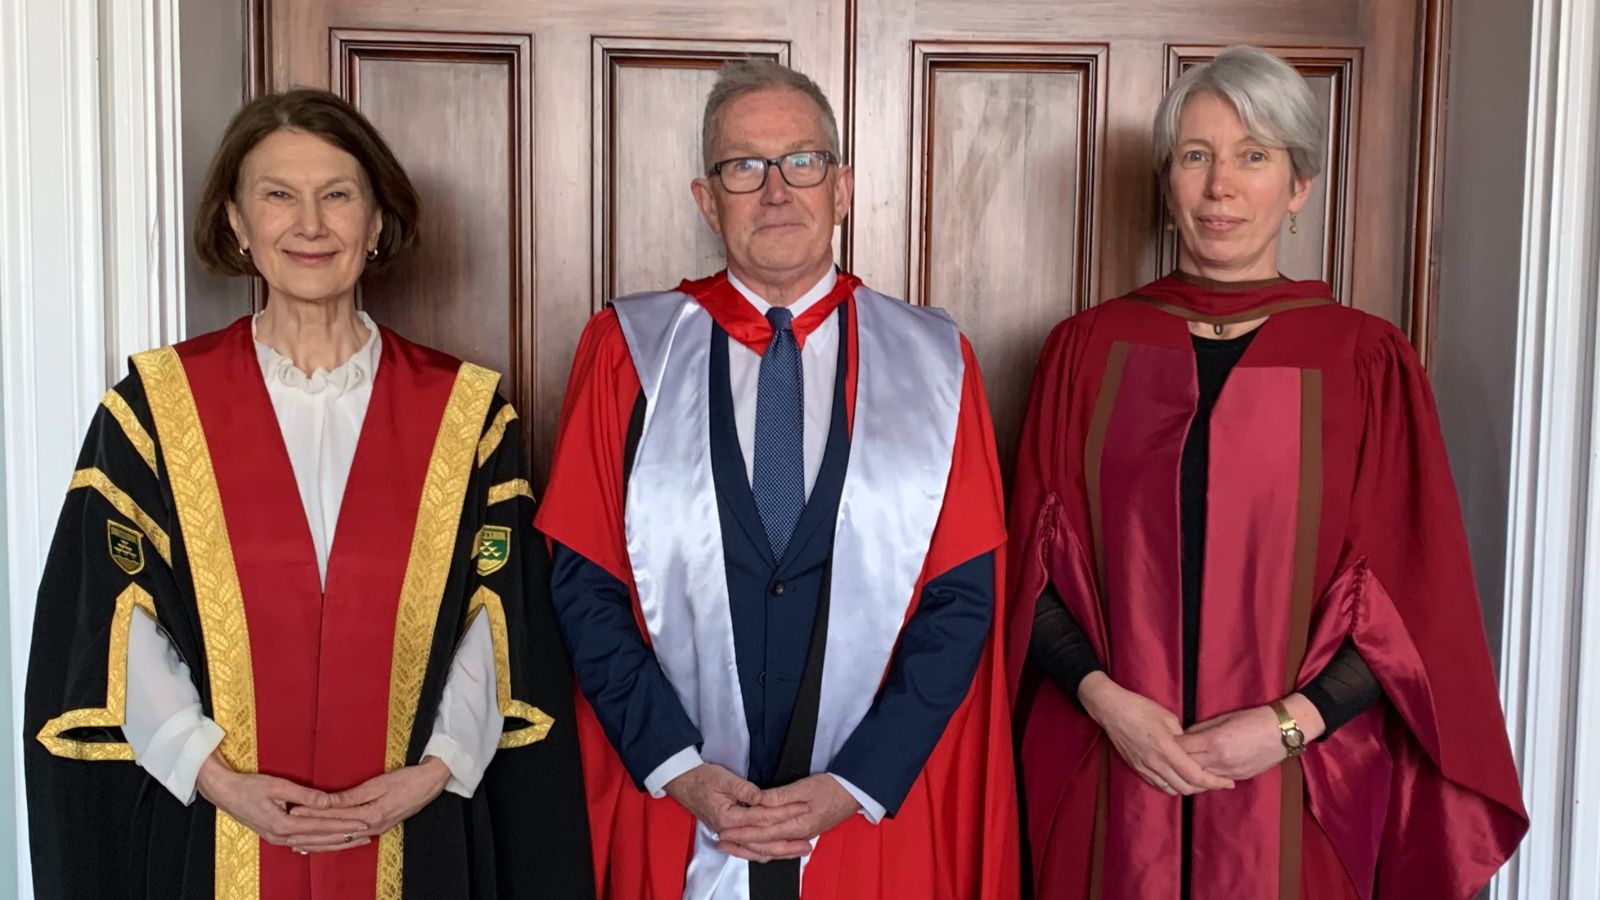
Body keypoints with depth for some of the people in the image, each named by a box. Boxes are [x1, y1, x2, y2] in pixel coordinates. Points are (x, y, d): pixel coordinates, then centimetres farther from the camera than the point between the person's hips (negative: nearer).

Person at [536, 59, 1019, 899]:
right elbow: (583, 582, -2)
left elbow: (964, 594, -3)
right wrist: (678, 769, -11)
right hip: (668, 813, 0)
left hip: (876, 820, 0)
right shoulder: (627, 350, 0)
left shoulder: (932, 360, 0)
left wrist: (857, 785, -11)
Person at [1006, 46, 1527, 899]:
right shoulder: (1088, 348, 1)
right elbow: (1037, 567, 2)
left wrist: (1290, 724, -12)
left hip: (1300, 787, 0)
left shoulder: (1366, 361, -1)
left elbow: (1413, 596, -1)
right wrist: (1104, 698, -12)